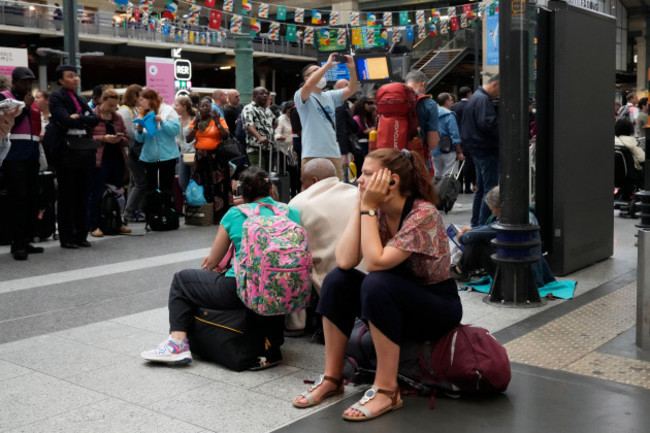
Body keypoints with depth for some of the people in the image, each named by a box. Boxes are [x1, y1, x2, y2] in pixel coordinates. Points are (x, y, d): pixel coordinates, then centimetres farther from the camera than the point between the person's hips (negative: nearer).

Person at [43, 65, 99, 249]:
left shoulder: (80, 100, 19)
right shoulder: (56, 97, -2)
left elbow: (95, 119, 3)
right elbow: (66, 120, -17)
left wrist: (78, 117, -10)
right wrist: (84, 121, -4)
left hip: (82, 152, 6)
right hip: (66, 152, -6)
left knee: (81, 195, 8)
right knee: (67, 196, -1)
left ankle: (80, 235, 14)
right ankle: (66, 237, 5)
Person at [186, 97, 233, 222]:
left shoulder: (219, 119, 3)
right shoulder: (195, 121, 11)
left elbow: (226, 136, -7)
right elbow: (188, 139, 3)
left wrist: (217, 123, -16)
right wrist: (195, 126, -8)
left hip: (216, 157, -3)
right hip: (200, 157, 3)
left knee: (219, 186, -6)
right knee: (203, 186, 3)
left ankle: (220, 216, -3)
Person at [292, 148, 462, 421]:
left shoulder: (424, 214, -23)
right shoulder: (376, 211, -4)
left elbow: (376, 262, -33)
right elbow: (345, 261, -18)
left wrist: (368, 207, -27)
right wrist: (360, 206, -18)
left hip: (438, 307, -6)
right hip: (395, 300, 7)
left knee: (376, 283, -32)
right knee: (337, 279, -15)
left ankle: (387, 390, -22)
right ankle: (332, 378, -7)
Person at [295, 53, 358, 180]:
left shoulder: (330, 96, 18)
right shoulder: (301, 96, -1)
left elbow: (351, 90, 9)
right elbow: (309, 85, -22)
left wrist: (352, 69, -7)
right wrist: (328, 65, -19)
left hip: (333, 153, 6)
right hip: (312, 154, -6)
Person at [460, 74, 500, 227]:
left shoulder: (476, 97, 18)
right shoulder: (483, 100, -16)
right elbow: (488, 123, -26)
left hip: (478, 149, 11)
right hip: (487, 150, -11)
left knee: (481, 188, 17)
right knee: (490, 190, -7)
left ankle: (476, 223, 23)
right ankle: (484, 224, -7)